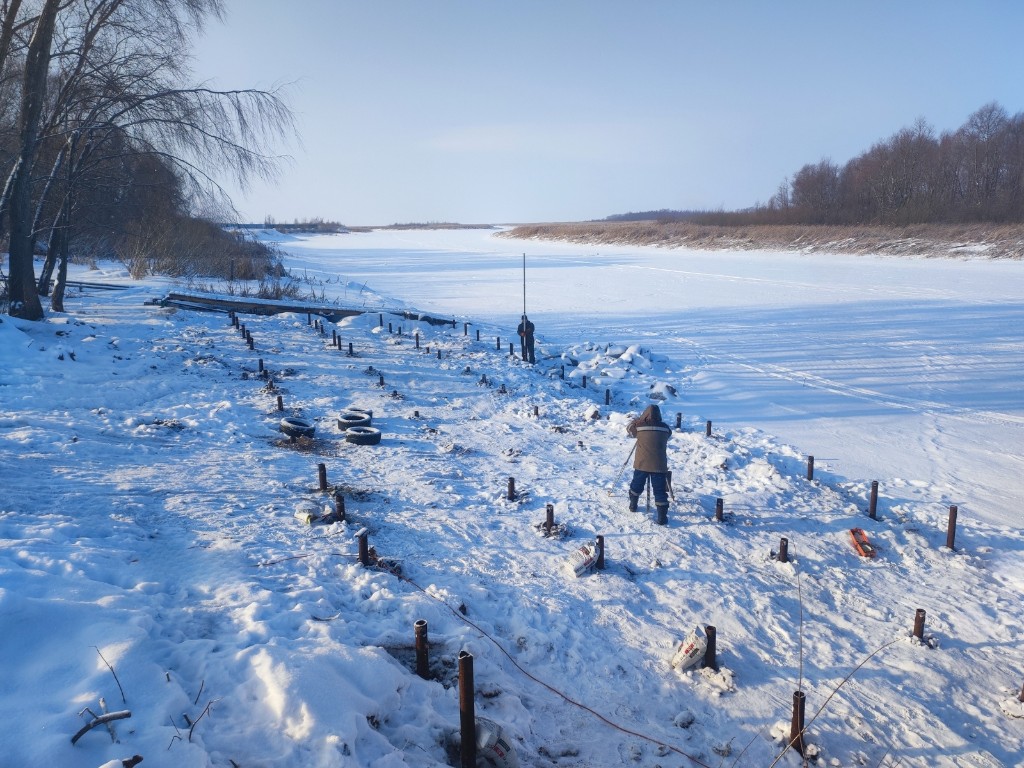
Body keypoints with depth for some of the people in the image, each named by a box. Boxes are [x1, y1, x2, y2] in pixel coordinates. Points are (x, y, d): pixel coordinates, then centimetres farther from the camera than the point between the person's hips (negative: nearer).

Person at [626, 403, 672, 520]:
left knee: (636, 486, 21)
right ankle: (662, 516, -1)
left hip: (641, 464, 0)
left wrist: (637, 420, 30)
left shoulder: (638, 426, -5)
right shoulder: (665, 428, -1)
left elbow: (629, 428, 14)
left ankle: (633, 505, 37)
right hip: (659, 466, 0)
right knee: (660, 490, 3)